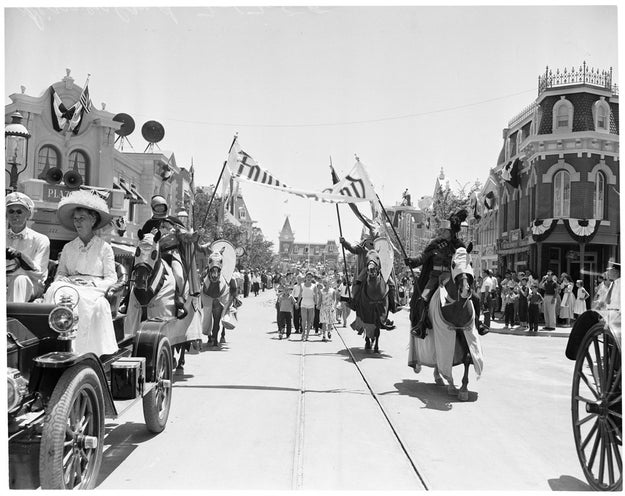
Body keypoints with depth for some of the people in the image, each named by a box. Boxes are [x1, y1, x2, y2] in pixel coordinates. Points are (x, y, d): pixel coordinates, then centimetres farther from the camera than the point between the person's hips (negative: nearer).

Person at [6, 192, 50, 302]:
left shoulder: (40, 240, 5)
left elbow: (39, 273, -5)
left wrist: (20, 256, -22)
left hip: (30, 287, -2)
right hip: (4, 284, 2)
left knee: (20, 279, -35)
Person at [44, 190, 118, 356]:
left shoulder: (104, 247, 7)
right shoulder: (68, 247, 19)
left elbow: (111, 279, 3)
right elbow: (60, 273, 17)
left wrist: (92, 284, -13)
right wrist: (61, 280, -5)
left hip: (94, 290, -3)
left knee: (84, 300, -37)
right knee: (55, 292, -31)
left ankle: (83, 351, -31)